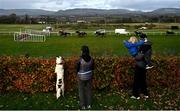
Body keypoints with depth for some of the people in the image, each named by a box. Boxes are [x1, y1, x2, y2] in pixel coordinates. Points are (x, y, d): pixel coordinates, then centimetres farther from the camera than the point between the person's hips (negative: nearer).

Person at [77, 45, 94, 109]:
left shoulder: (80, 60, -26)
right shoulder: (91, 59, -13)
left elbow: (77, 69, -12)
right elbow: (92, 68, 1)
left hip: (82, 77, -4)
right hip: (89, 77, 4)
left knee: (81, 91, 14)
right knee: (89, 90, 19)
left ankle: (83, 105, 22)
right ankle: (89, 104, 29)